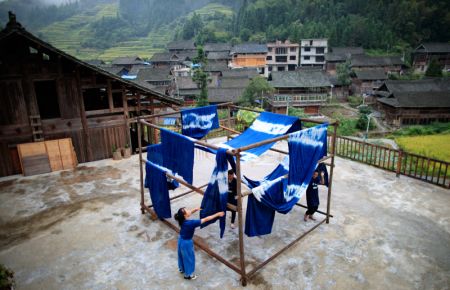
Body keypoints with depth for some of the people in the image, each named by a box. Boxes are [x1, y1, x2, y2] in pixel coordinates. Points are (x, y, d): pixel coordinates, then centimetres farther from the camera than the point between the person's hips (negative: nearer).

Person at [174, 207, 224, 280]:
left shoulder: (182, 220, -15)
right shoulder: (191, 223, -36)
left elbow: (190, 212, 10)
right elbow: (206, 219, -31)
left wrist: (195, 209, -6)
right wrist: (217, 214, -25)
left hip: (181, 240, 8)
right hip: (186, 242, -7)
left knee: (182, 255, 30)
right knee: (188, 258, 16)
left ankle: (181, 269, 54)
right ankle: (188, 275, 37)